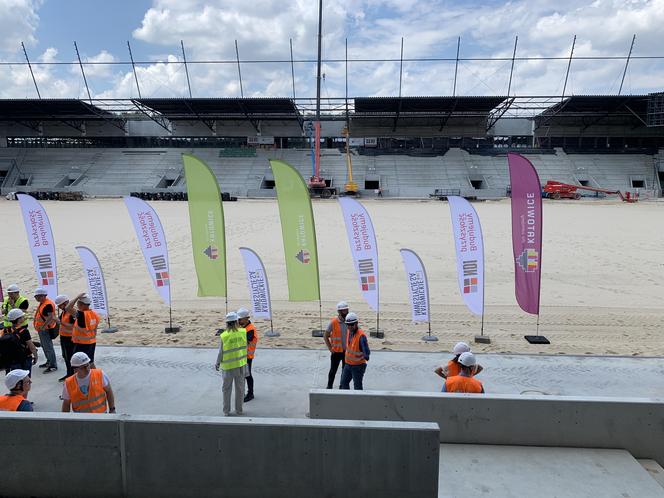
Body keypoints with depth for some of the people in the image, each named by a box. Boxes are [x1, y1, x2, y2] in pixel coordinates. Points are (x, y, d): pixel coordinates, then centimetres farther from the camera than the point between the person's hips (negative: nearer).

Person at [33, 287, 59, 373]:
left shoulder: (48, 304, -21)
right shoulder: (41, 303, 13)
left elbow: (51, 317, -31)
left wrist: (44, 326, -41)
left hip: (46, 330, -11)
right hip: (41, 329, 11)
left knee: (48, 347, -7)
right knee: (44, 347, 21)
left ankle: (53, 365, -1)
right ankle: (49, 362, 34)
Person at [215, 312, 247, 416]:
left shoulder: (223, 336, -17)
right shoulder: (243, 332, -11)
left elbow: (221, 353, -11)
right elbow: (245, 346, -1)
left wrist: (217, 363, 5)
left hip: (228, 366, -2)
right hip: (240, 364, 2)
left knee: (226, 388, 15)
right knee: (240, 388, 15)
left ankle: (226, 411, 23)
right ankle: (239, 409, 24)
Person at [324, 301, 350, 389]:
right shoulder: (333, 322, -14)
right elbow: (325, 336, -5)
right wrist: (330, 348, -7)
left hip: (347, 351, 3)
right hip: (336, 351, -3)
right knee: (333, 370, 9)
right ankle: (329, 387, 25)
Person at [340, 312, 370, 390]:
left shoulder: (361, 335, -25)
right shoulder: (349, 331, -1)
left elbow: (366, 351, -31)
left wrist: (366, 356, -48)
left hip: (358, 365, -8)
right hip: (348, 364, 8)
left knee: (357, 386, 2)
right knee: (344, 382, 18)